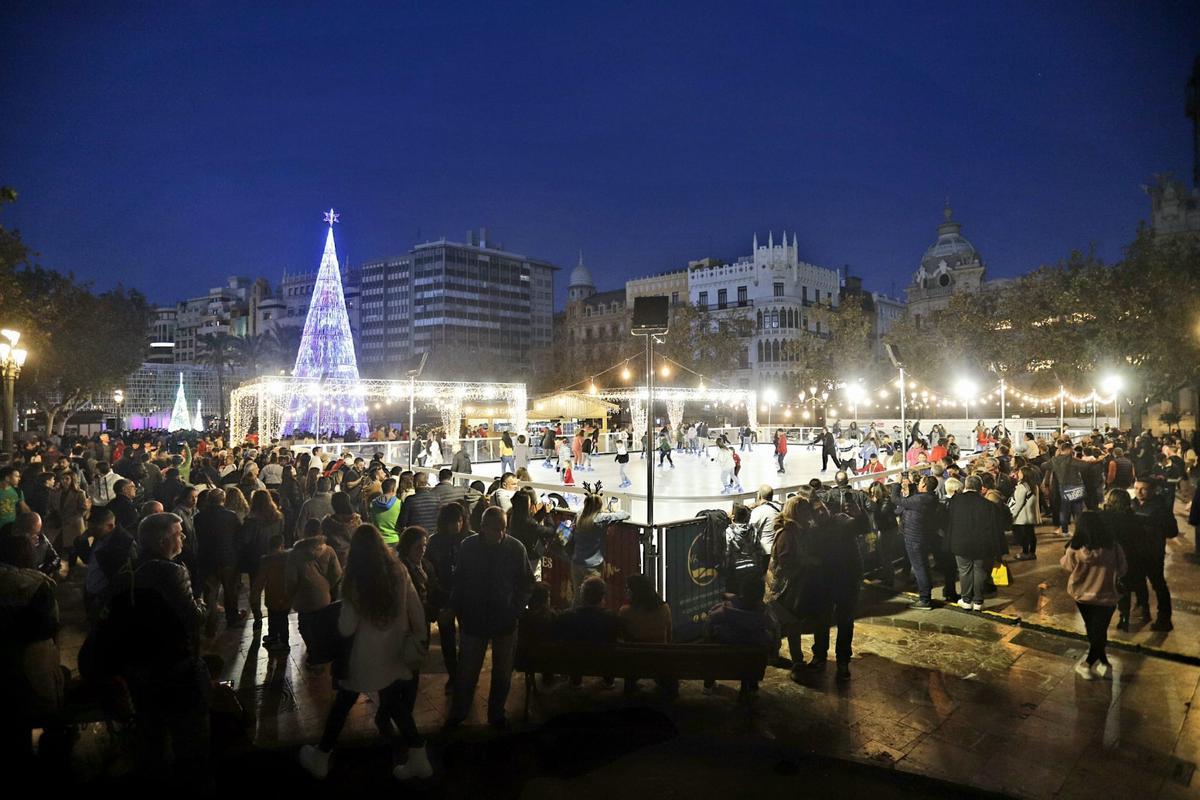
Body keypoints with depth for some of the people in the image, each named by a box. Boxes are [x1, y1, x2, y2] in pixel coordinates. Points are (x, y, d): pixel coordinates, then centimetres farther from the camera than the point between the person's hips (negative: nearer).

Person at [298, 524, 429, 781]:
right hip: (396, 653, 3)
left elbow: (346, 628, -14)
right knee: (397, 705, 19)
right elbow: (416, 610, -3)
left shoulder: (355, 580, -16)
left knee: (342, 705, 16)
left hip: (366, 656, -3)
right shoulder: (399, 570, -8)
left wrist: (341, 621, 8)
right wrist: (420, 639, 9)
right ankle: (418, 759, 21)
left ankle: (320, 759, 34)